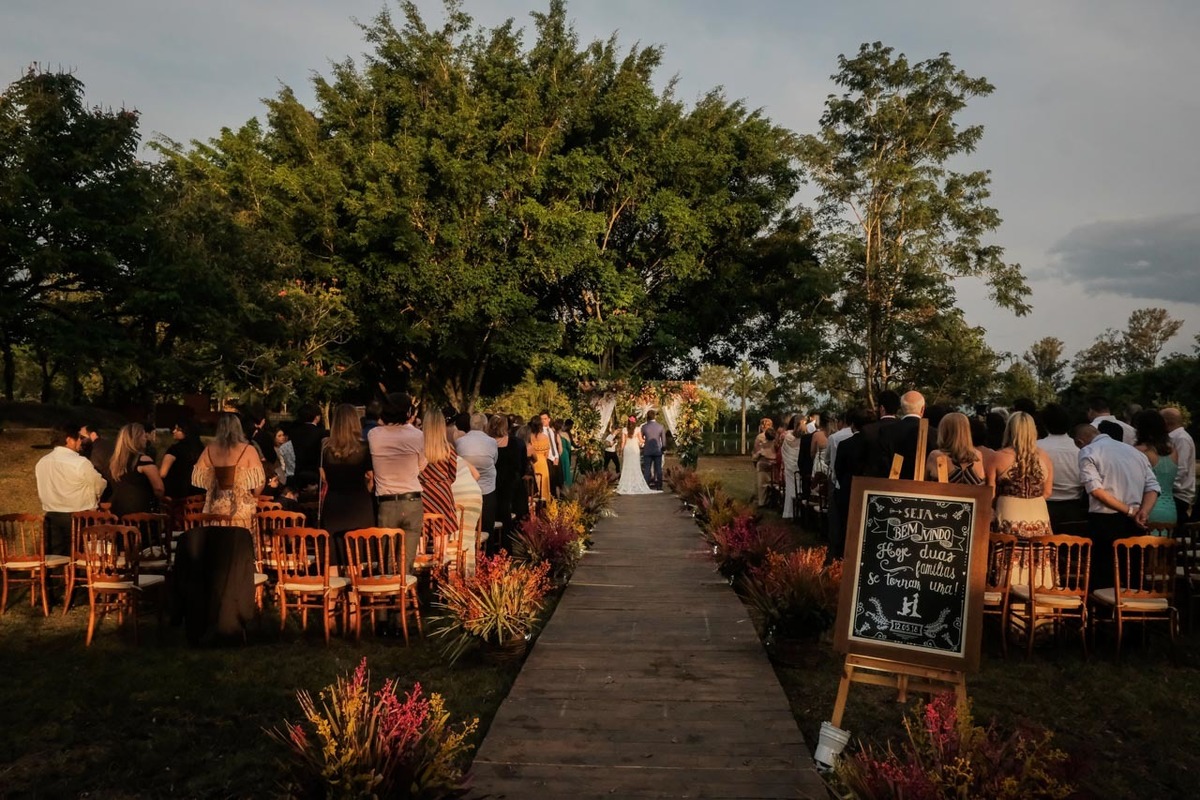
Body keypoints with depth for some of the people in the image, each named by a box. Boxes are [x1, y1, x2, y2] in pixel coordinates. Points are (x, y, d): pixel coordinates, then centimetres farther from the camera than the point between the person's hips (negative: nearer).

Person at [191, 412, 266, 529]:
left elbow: (200, 479, 5)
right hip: (242, 510, -3)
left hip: (215, 511, 3)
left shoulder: (209, 450, -1)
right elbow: (258, 482, -9)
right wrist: (251, 498, 10)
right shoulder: (248, 450, -10)